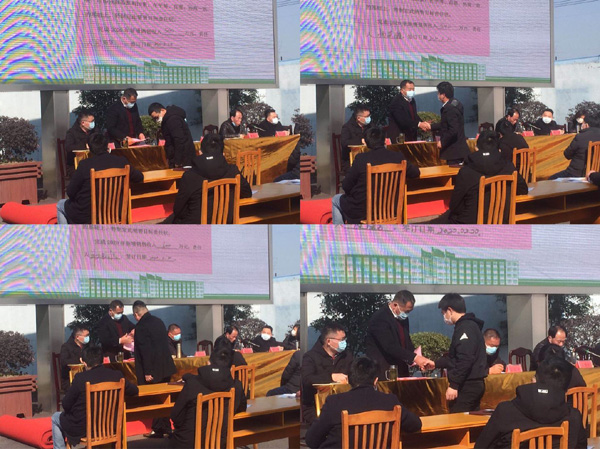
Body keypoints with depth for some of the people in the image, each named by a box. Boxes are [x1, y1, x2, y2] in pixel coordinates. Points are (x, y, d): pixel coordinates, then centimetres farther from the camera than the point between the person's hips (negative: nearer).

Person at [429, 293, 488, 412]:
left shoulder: (466, 328, -14)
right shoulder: (470, 325, 19)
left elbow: (465, 360, -24)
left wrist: (453, 385, -24)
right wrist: (436, 364, 34)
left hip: (467, 386, -10)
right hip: (474, 384, 10)